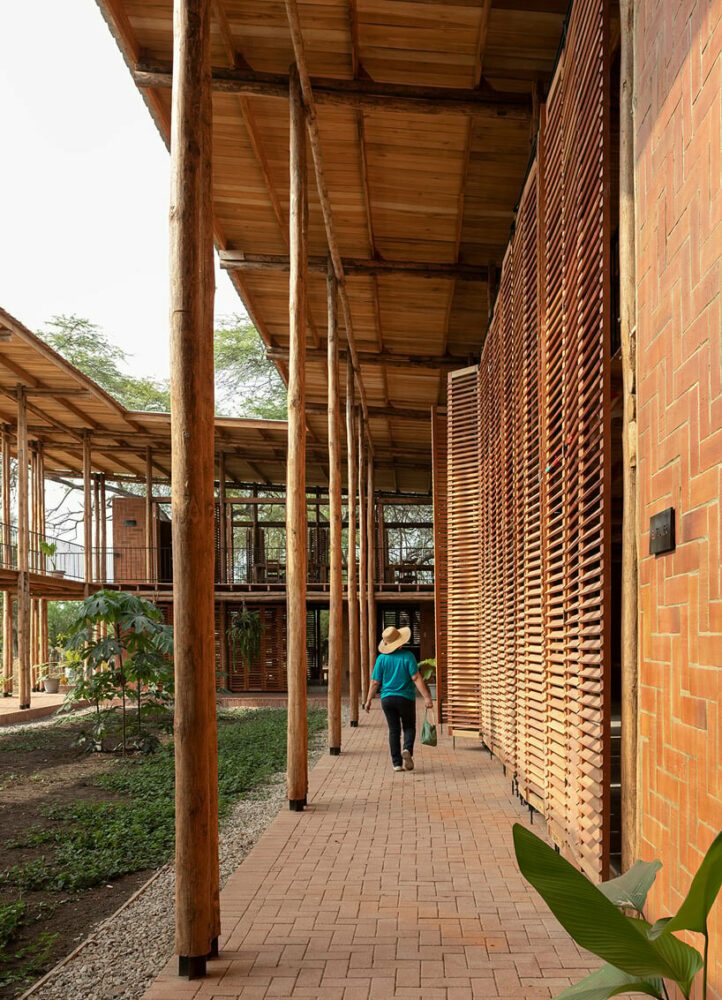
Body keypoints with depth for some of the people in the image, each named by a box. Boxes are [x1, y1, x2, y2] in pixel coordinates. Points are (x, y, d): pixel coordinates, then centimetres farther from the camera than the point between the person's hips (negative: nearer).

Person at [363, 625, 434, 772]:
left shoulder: (382, 658, -3)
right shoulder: (407, 656, -10)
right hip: (406, 698, -2)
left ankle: (397, 763, 7)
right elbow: (416, 678, -15)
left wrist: (369, 700, 9)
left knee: (394, 730, 10)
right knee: (409, 727, 14)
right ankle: (407, 750, -14)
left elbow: (375, 682, -2)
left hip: (387, 699, 2)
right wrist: (426, 697, -14)